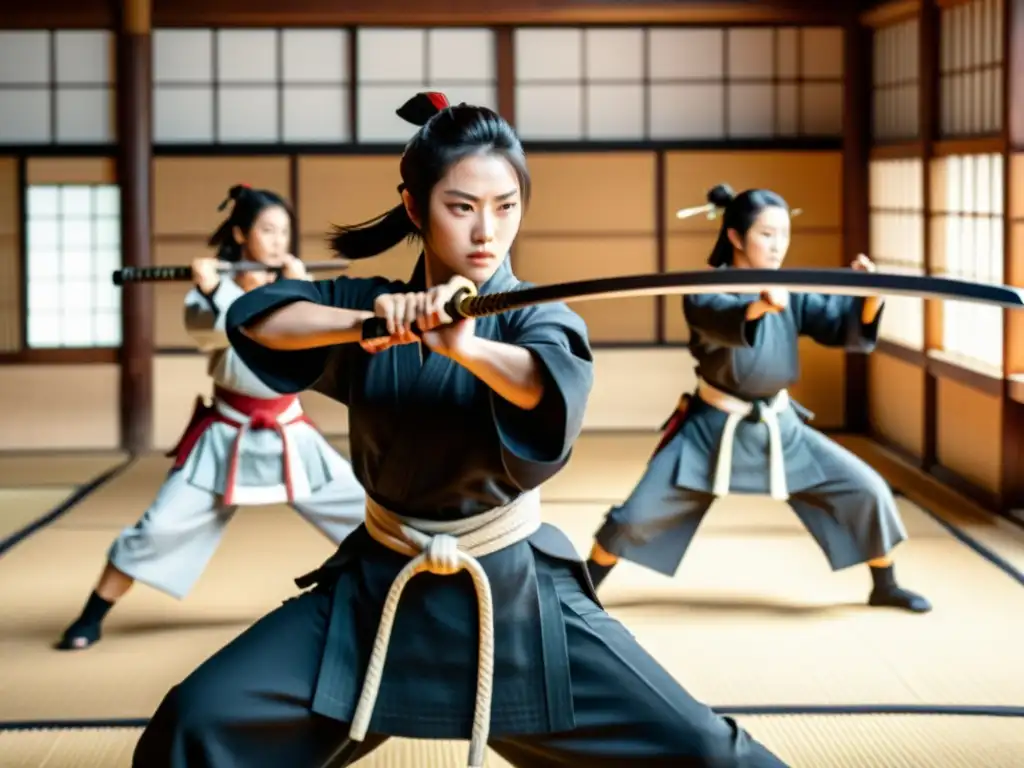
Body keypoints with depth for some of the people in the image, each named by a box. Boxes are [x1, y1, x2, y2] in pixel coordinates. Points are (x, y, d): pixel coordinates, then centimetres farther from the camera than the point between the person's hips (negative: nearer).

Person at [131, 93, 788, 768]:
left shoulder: (537, 316, -10)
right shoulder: (368, 304, -1)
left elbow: (558, 384, -33)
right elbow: (254, 318, -17)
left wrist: (466, 347, -51)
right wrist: (363, 324, -33)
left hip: (515, 592, -2)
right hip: (378, 587, 2)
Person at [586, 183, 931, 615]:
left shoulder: (791, 291, -2)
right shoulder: (705, 291, -15)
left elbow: (849, 328, -10)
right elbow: (724, 320, -39)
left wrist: (871, 294, -33)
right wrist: (761, 305, -62)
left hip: (779, 427, 4)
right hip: (713, 428, -4)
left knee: (866, 491, -2)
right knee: (640, 515, -6)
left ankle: (884, 587, 19)